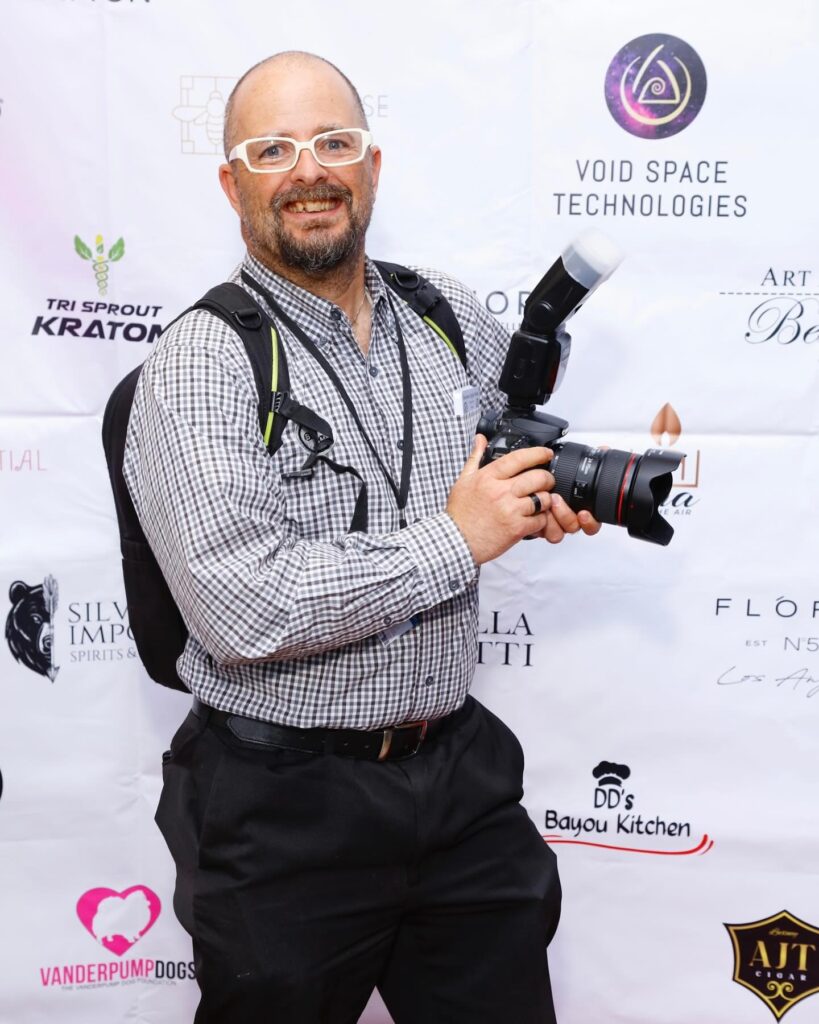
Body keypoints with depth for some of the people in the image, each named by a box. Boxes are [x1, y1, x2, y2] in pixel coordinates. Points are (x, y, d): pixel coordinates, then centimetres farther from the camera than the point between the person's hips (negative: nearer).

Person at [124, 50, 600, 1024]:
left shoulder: (449, 315, 4)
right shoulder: (196, 367, -14)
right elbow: (242, 609, -25)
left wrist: (544, 492, 3)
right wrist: (453, 541, -18)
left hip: (463, 769, 5)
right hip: (286, 804, -5)